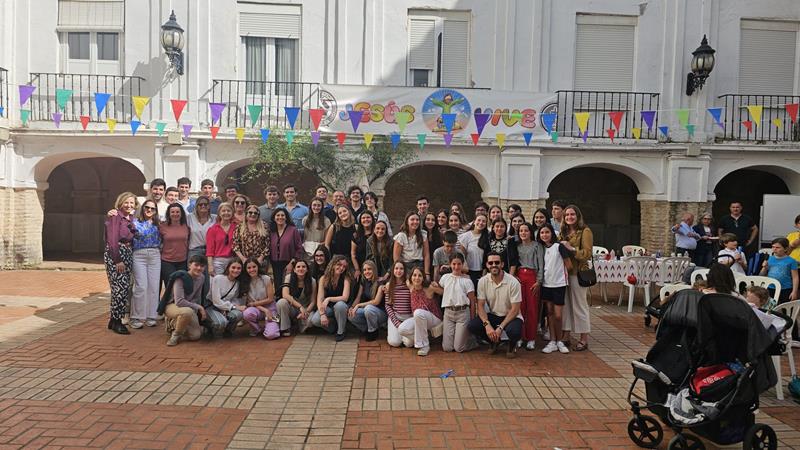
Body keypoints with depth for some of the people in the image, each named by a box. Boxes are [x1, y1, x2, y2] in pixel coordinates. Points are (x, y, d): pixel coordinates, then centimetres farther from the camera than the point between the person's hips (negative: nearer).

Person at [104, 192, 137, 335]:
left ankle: (113, 320, 19)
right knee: (120, 288, -10)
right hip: (114, 255, -8)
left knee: (125, 288, 8)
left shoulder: (130, 218, 14)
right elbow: (112, 240, -15)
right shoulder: (115, 216, -8)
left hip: (127, 254, 8)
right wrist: (118, 261, -17)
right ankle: (117, 322, 0)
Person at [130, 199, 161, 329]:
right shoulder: (135, 222, 7)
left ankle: (151, 316, 8)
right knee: (141, 286, -9)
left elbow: (161, 240, 16)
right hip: (139, 254, -3)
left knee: (154, 286, 0)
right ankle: (137, 317, 0)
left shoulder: (157, 224, 16)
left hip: (155, 255, 3)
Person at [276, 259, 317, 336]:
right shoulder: (289, 277, -9)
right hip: (291, 308, -1)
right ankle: (285, 328, -12)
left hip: (306, 309, 1)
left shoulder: (312, 281, -8)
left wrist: (306, 312, -23)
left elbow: (313, 301, -5)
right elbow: (285, 295, -22)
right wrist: (300, 306, -28)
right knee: (282, 302, -33)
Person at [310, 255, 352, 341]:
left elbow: (345, 297, -22)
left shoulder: (346, 278, -12)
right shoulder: (324, 279, -7)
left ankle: (341, 331, -13)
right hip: (328, 308, 2)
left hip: (340, 308, -2)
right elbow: (319, 299, -13)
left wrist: (328, 299, -32)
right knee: (315, 320, -26)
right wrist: (322, 314, -27)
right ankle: (334, 326, 7)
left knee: (340, 305, -37)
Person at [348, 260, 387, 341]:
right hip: (366, 311, 6)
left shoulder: (379, 283, -15)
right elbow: (358, 297, 4)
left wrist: (358, 305, -21)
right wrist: (352, 307, -17)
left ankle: (373, 332, -13)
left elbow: (376, 301, -21)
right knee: (351, 315, -20)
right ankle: (367, 330, 3)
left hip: (381, 312, -6)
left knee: (368, 308, -38)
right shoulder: (363, 282, 5)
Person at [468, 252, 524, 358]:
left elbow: (515, 310, -16)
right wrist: (487, 325, -24)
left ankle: (512, 344, 4)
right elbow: (480, 306, -7)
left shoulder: (513, 282, -17)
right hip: (493, 315, 3)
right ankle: (494, 341, 10)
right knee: (471, 326, -22)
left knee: (514, 331, -37)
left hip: (511, 316, -3)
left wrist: (500, 328, -25)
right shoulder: (483, 281, -8)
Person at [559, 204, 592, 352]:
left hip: (578, 273, -6)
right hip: (564, 272, 6)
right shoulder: (563, 232, 15)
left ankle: (584, 339, 9)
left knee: (579, 305, -1)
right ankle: (566, 336, 16)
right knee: (565, 304, 8)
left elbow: (587, 253, -12)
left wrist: (571, 248, -20)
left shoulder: (585, 231, -5)